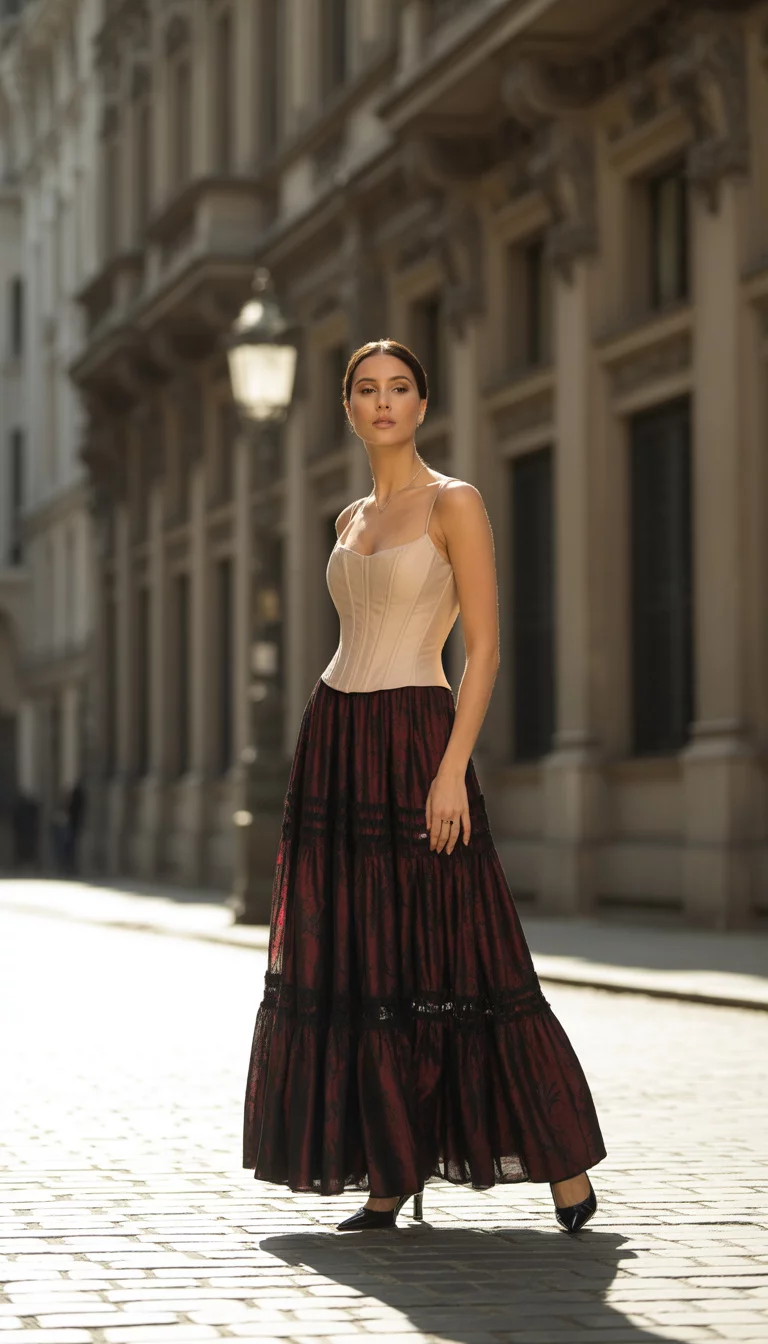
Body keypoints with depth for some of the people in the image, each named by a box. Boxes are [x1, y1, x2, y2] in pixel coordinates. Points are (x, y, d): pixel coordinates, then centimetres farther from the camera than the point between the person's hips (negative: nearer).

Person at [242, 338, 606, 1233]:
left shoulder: (455, 504, -4)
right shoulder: (351, 520, 15)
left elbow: (484, 648, -10)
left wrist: (452, 769, -18)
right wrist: (333, 765, 15)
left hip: (413, 741, -6)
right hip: (336, 743, 7)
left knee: (447, 956, -5)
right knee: (354, 965, 3)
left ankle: (564, 1157, 6)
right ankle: (390, 1174, 9)